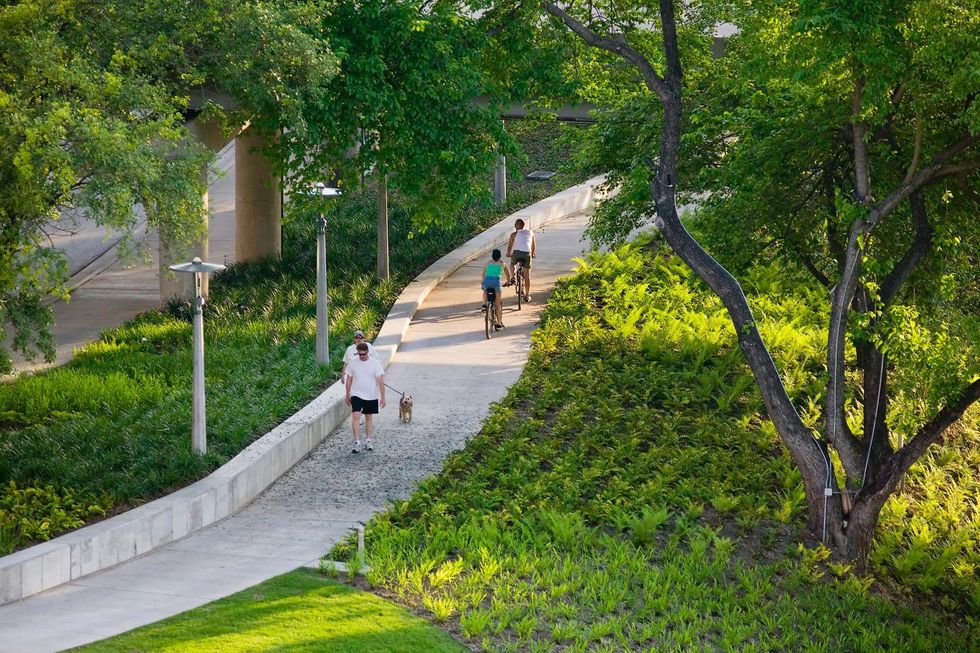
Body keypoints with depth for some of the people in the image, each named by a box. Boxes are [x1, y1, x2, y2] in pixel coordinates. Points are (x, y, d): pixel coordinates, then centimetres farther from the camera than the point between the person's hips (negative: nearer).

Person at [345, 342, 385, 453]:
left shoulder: (375, 363, -8)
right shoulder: (353, 363, -2)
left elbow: (380, 380, -8)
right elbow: (349, 380, 7)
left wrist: (382, 397, -12)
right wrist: (348, 395, 10)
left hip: (371, 396, 0)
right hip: (356, 395, 0)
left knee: (369, 417, 13)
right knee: (355, 416, -14)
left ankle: (368, 441, 26)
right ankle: (357, 443, -16)